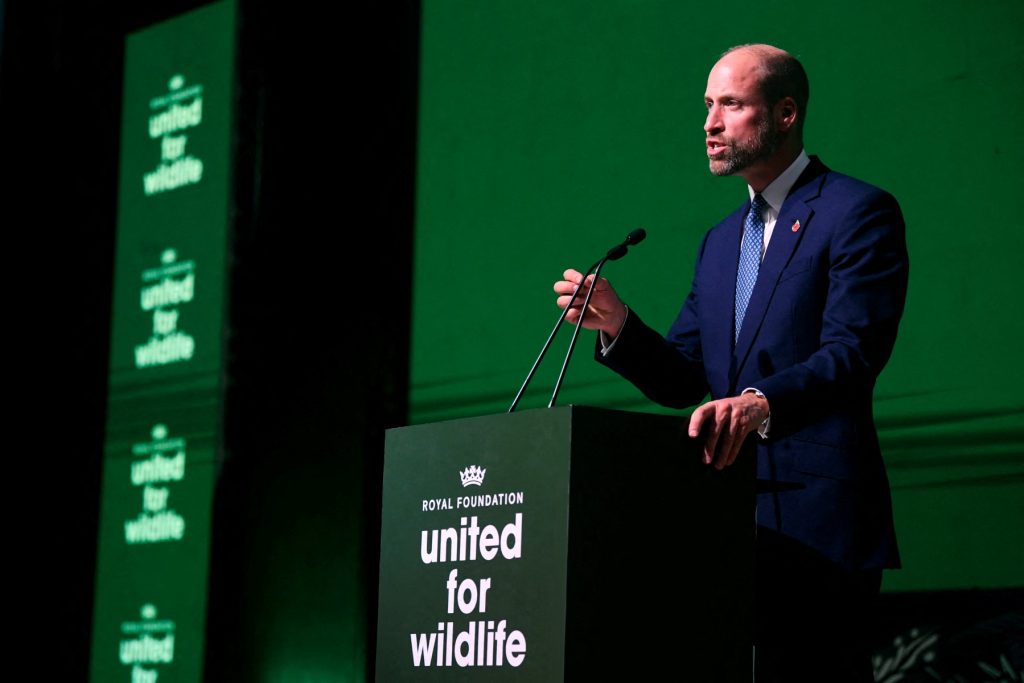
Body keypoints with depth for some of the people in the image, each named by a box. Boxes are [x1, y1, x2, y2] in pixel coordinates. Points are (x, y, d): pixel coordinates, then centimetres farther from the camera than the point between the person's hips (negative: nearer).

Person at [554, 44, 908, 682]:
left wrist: (760, 402, -34)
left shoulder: (859, 212, -3)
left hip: (817, 521, -7)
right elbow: (682, 380, 16)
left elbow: (852, 354, -17)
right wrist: (616, 324, -3)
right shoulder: (721, 241, 21)